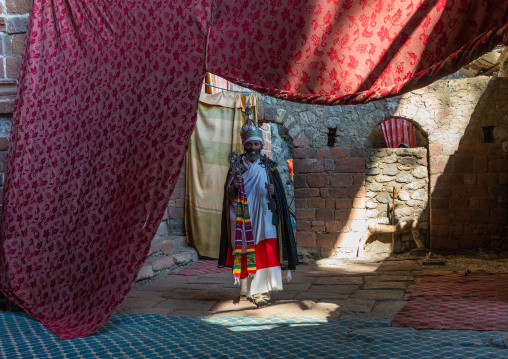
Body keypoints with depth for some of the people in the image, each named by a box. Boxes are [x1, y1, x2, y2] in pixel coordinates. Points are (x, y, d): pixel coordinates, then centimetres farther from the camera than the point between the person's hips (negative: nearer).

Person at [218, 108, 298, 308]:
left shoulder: (268, 166, 7)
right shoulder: (237, 165, 8)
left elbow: (279, 194, 6)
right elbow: (228, 193, 4)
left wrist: (272, 192, -16)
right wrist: (234, 185, -17)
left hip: (263, 216, -1)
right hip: (243, 216, 1)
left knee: (264, 252, -8)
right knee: (245, 251, 2)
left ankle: (261, 291, -4)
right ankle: (246, 289, 15)